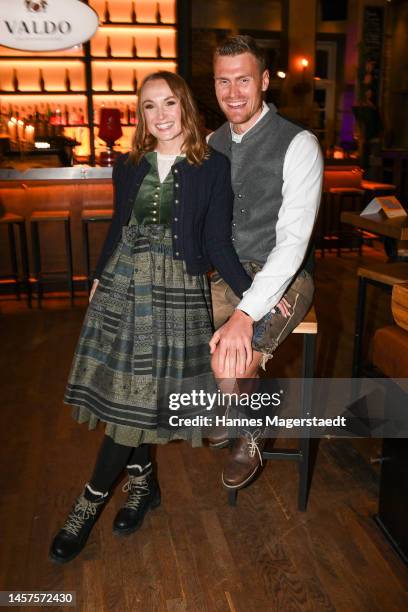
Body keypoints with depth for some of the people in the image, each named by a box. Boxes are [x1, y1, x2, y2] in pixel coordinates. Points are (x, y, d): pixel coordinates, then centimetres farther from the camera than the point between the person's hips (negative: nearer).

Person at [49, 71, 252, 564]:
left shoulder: (213, 167, -3)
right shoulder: (129, 165, 8)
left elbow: (217, 244, -5)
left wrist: (252, 293, -15)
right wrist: (99, 277, 24)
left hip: (176, 291, -4)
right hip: (121, 284, 4)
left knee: (140, 396, -3)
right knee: (122, 390, 6)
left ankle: (91, 501, 13)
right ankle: (142, 482, 28)